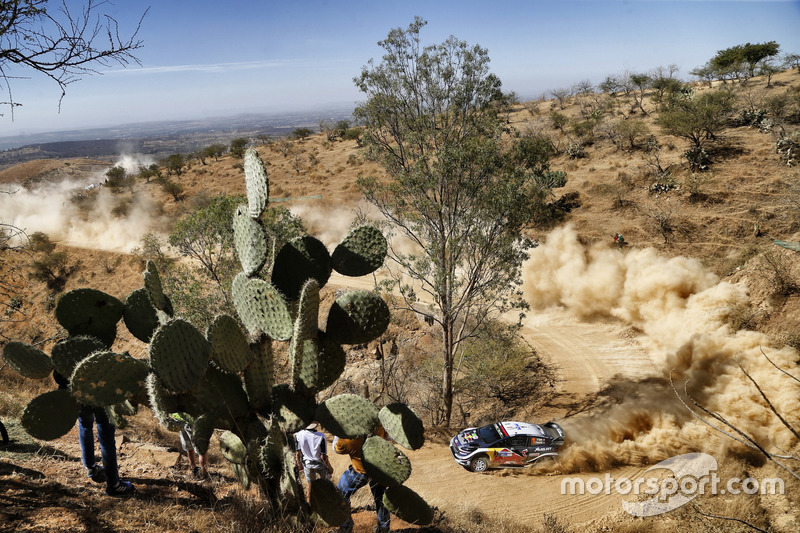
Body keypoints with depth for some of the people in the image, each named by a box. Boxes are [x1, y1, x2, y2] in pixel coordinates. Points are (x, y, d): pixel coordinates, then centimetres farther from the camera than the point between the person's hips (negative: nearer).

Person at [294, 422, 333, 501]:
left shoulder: (298, 435, -23)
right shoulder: (321, 437, -30)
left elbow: (297, 453, -10)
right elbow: (323, 456, -22)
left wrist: (299, 464, 10)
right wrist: (330, 467, -4)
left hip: (307, 464, 2)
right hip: (319, 464, -2)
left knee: (309, 483, 27)